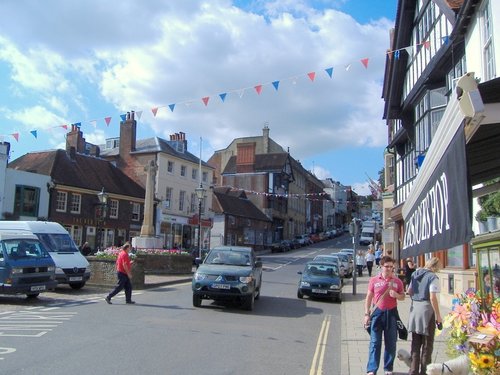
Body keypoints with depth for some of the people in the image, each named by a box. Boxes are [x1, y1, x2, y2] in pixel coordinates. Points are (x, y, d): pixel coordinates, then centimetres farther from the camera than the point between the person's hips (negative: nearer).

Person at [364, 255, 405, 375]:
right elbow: (369, 298, 3)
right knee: (375, 342, -1)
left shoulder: (397, 281, 3)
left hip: (391, 313, 2)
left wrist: (396, 295, -13)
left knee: (391, 343, 9)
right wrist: (367, 314, -1)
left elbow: (403, 297, 10)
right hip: (377, 312, -1)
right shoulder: (374, 280, -1)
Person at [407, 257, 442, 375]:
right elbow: (432, 298, -18)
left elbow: (409, 291, 16)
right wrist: (438, 316, -13)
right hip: (426, 309, -6)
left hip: (414, 308, 6)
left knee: (415, 342, 14)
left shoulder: (415, 274, 9)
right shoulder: (433, 277, -12)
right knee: (427, 343, 8)